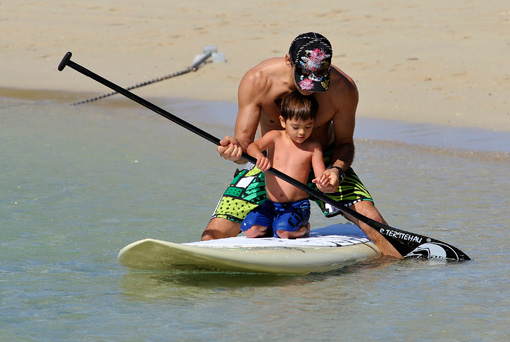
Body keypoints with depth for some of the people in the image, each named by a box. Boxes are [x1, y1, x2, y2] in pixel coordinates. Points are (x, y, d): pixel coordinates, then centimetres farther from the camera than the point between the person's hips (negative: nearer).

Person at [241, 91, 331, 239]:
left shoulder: (313, 147, 2)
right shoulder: (275, 137, 2)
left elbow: (320, 175, -3)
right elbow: (252, 146, -16)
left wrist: (323, 182, -30)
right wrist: (259, 156, -42)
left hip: (297, 206, -2)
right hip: (270, 204, 2)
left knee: (284, 231, -31)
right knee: (251, 229, -22)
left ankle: (302, 229, 4)